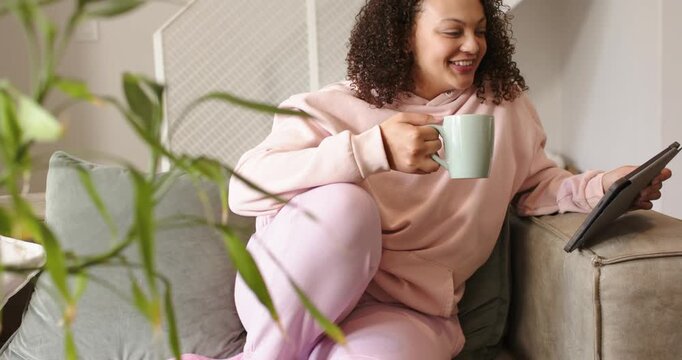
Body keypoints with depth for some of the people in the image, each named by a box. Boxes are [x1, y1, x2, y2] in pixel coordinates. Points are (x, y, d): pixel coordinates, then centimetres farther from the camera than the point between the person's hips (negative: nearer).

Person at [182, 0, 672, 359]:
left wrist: (605, 186, -4)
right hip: (297, 293, -1)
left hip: (404, 312, 1)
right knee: (343, 205, -34)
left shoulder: (506, 106, 9)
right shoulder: (337, 107, -4)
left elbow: (538, 186, 18)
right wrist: (374, 150, -27)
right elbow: (244, 188, -17)